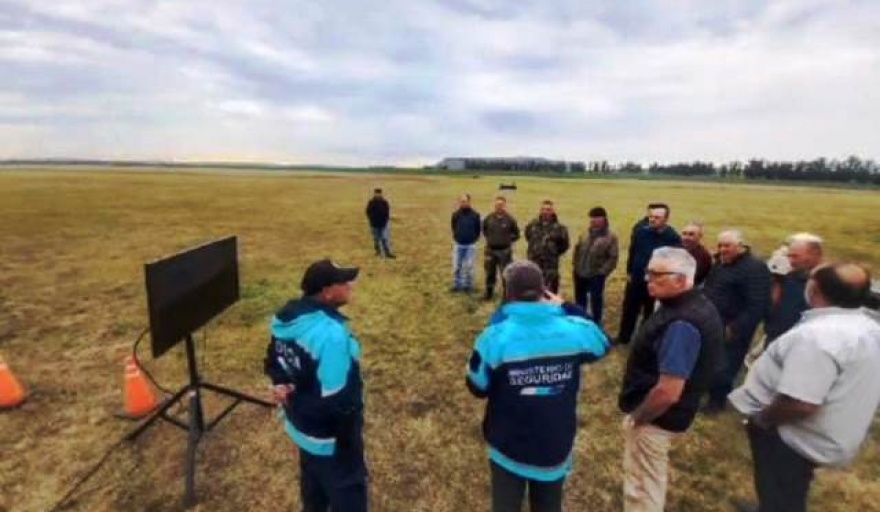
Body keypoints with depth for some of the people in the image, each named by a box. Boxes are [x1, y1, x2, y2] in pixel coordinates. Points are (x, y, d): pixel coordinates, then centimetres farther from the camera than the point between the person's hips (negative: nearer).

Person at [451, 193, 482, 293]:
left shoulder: (475, 215, -9)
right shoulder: (456, 214, -4)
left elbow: (478, 230, 3)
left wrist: (474, 239, 3)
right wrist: (456, 237, 8)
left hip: (470, 245, -2)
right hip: (458, 245, 2)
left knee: (469, 267, 5)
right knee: (456, 266, 6)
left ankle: (468, 285, 19)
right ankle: (457, 284, 21)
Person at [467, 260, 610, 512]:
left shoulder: (496, 337, -24)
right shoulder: (574, 330, -16)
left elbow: (477, 388, -10)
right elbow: (602, 343, 8)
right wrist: (568, 308, 6)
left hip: (509, 447, -2)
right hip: (556, 447, 3)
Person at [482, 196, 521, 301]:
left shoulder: (510, 219, -10)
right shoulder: (489, 218, -3)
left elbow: (516, 234, 3)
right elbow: (484, 229, 17)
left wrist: (507, 239, -4)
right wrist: (489, 238, 6)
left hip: (505, 251, -3)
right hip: (490, 250, 3)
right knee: (490, 273, 15)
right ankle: (488, 293, 32)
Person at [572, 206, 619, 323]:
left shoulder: (610, 236, -11)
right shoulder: (585, 234, 8)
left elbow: (613, 257, -13)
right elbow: (577, 249, 18)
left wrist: (602, 271, -17)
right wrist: (575, 264, 10)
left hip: (596, 275, -6)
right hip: (580, 273, 6)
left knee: (596, 300, 4)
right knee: (579, 299, 20)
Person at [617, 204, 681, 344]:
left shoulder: (673, 238, -15)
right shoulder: (641, 232, -5)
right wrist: (629, 272, 9)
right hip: (636, 280, 3)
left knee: (650, 314, 14)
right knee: (629, 310, 15)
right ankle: (623, 337, 34)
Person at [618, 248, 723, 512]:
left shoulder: (681, 324, -31)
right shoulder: (695, 304, 1)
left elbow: (668, 392, -32)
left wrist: (636, 418, -15)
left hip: (657, 418, -9)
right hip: (662, 414, 9)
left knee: (642, 486, 11)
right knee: (651, 480, 28)